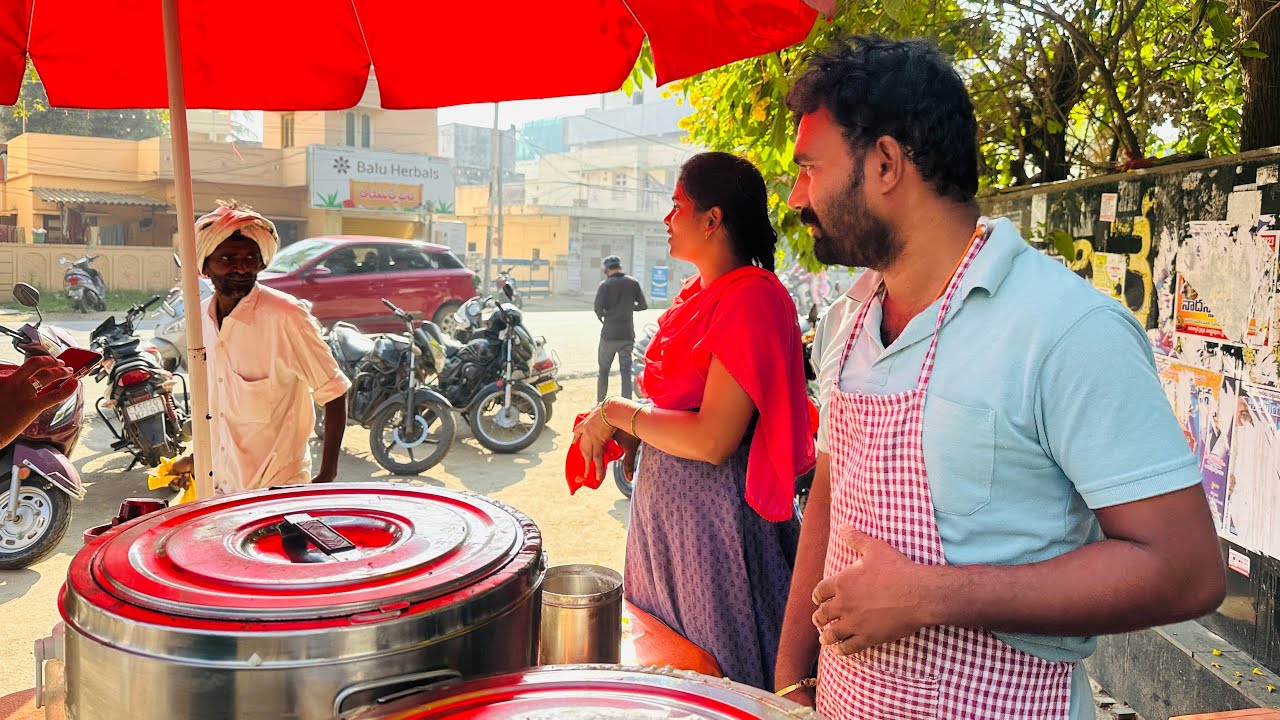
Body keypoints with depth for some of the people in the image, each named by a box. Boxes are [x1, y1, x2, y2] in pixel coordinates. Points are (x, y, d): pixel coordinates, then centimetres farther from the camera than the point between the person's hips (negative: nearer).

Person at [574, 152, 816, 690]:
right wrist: (624, 432, 3)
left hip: (713, 509, -9)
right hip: (662, 503, 9)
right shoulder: (697, 293, 9)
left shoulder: (752, 297, -20)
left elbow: (713, 439, -25)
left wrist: (620, 414, -14)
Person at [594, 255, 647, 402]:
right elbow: (643, 305, 2)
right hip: (628, 335, 2)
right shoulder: (633, 283, 2)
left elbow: (598, 308, -16)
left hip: (609, 334, -2)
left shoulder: (605, 285, -7)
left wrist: (602, 317, 5)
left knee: (604, 370, 10)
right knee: (626, 371, 6)